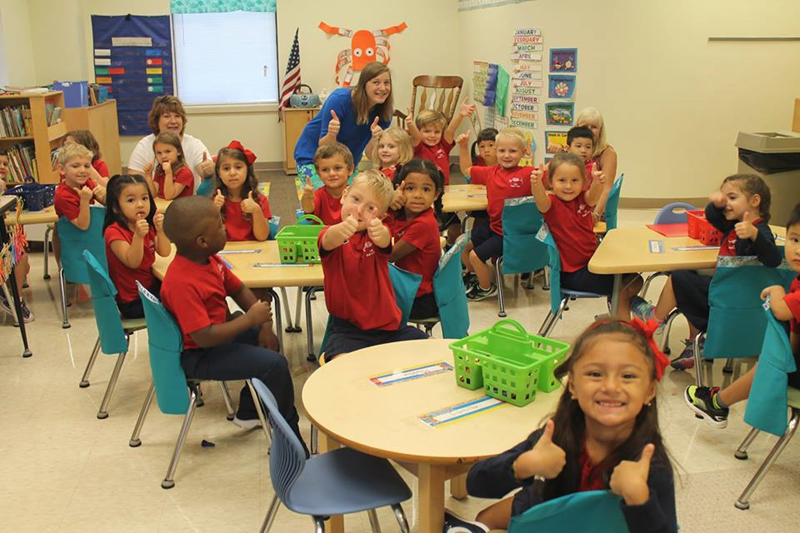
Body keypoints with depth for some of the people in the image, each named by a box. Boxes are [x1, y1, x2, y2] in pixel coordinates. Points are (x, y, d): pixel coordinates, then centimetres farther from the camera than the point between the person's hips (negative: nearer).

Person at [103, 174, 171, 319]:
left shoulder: (148, 225, 6)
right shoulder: (114, 232, -18)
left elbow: (164, 253, -3)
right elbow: (133, 262, -25)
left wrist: (160, 230, -20)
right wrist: (138, 236, -39)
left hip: (152, 287, 8)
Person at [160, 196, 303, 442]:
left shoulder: (210, 260, -4)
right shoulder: (182, 283, -33)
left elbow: (239, 290, 9)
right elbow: (204, 337, -35)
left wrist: (264, 325, -3)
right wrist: (250, 319, -26)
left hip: (215, 334, 10)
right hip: (197, 356, -10)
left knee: (267, 342, 24)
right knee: (274, 364, -18)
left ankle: (248, 412, 37)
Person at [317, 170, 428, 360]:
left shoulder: (378, 233, 1)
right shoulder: (331, 235, -4)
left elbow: (385, 242, -24)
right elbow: (329, 241, -30)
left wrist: (380, 234, -50)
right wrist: (340, 230, -55)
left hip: (388, 324, 3)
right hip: (347, 326, -3)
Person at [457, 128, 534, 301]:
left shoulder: (527, 174, -16)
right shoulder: (491, 172, 2)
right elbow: (467, 170, 16)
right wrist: (464, 147, 7)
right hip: (493, 226, 7)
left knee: (476, 255, -12)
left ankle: (487, 288, 17)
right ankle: (474, 274, 43)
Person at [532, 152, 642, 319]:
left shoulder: (583, 199, 2)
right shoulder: (551, 203, -12)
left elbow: (594, 195, -22)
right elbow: (540, 199, -36)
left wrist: (598, 183, -48)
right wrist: (536, 183, -60)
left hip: (593, 261, 7)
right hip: (571, 273, -7)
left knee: (634, 281, 3)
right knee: (620, 286, -16)